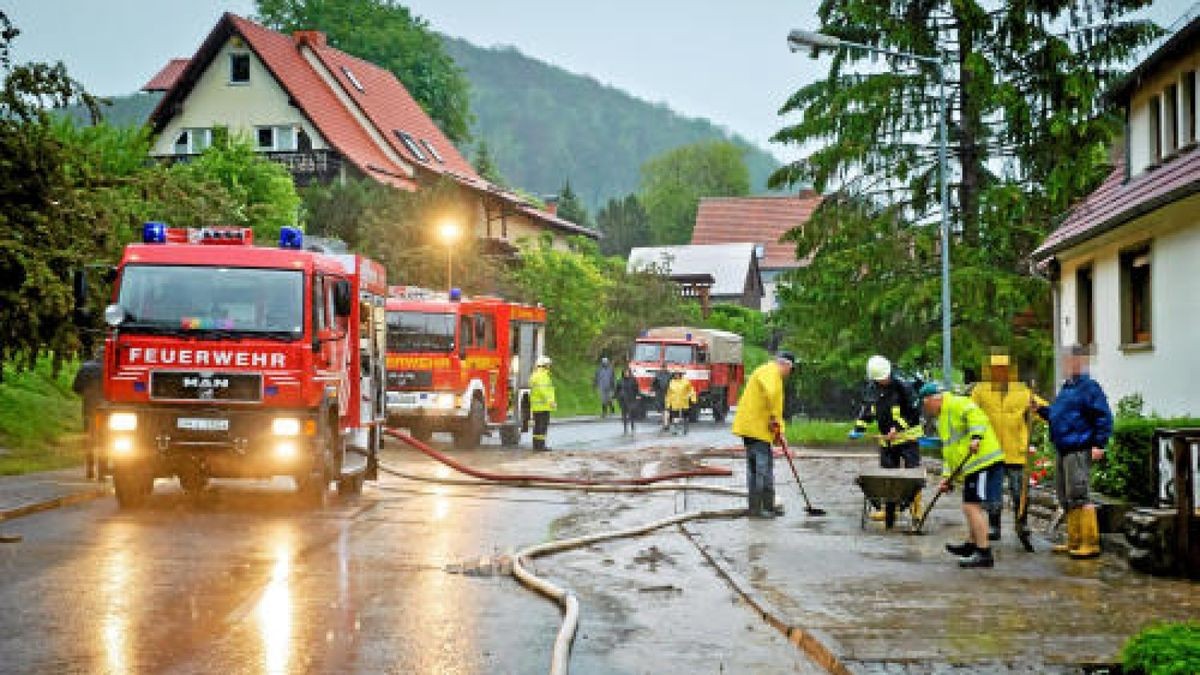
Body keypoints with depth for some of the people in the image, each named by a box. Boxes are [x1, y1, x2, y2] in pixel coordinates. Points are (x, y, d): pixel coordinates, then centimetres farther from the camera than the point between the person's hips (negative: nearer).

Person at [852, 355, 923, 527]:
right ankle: (889, 511, 17)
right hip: (886, 440, 6)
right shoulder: (873, 390, 6)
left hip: (907, 437, -6)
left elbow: (914, 413, -15)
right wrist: (859, 429, -2)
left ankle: (917, 510, -4)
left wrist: (897, 428, -21)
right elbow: (866, 410, 13)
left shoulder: (902, 387, -14)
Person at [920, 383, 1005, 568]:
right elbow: (949, 452, 26)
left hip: (984, 462, -11)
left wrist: (976, 437, -36)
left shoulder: (956, 404, -6)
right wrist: (947, 477, 19)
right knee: (971, 507, 23)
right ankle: (972, 544, 40)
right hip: (972, 467, 11)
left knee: (971, 506, -12)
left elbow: (975, 414, -26)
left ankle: (984, 554, -10)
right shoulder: (943, 417, 25)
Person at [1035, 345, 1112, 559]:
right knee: (1065, 497, 14)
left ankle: (1090, 543, -8)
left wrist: (1099, 444, -19)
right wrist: (1040, 409, 15)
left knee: (1078, 497, -12)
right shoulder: (1066, 387, 18)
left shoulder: (1089, 387, -10)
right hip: (1062, 450, 10)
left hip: (1079, 451, -10)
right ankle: (1074, 541, 22)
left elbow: (1104, 417, -14)